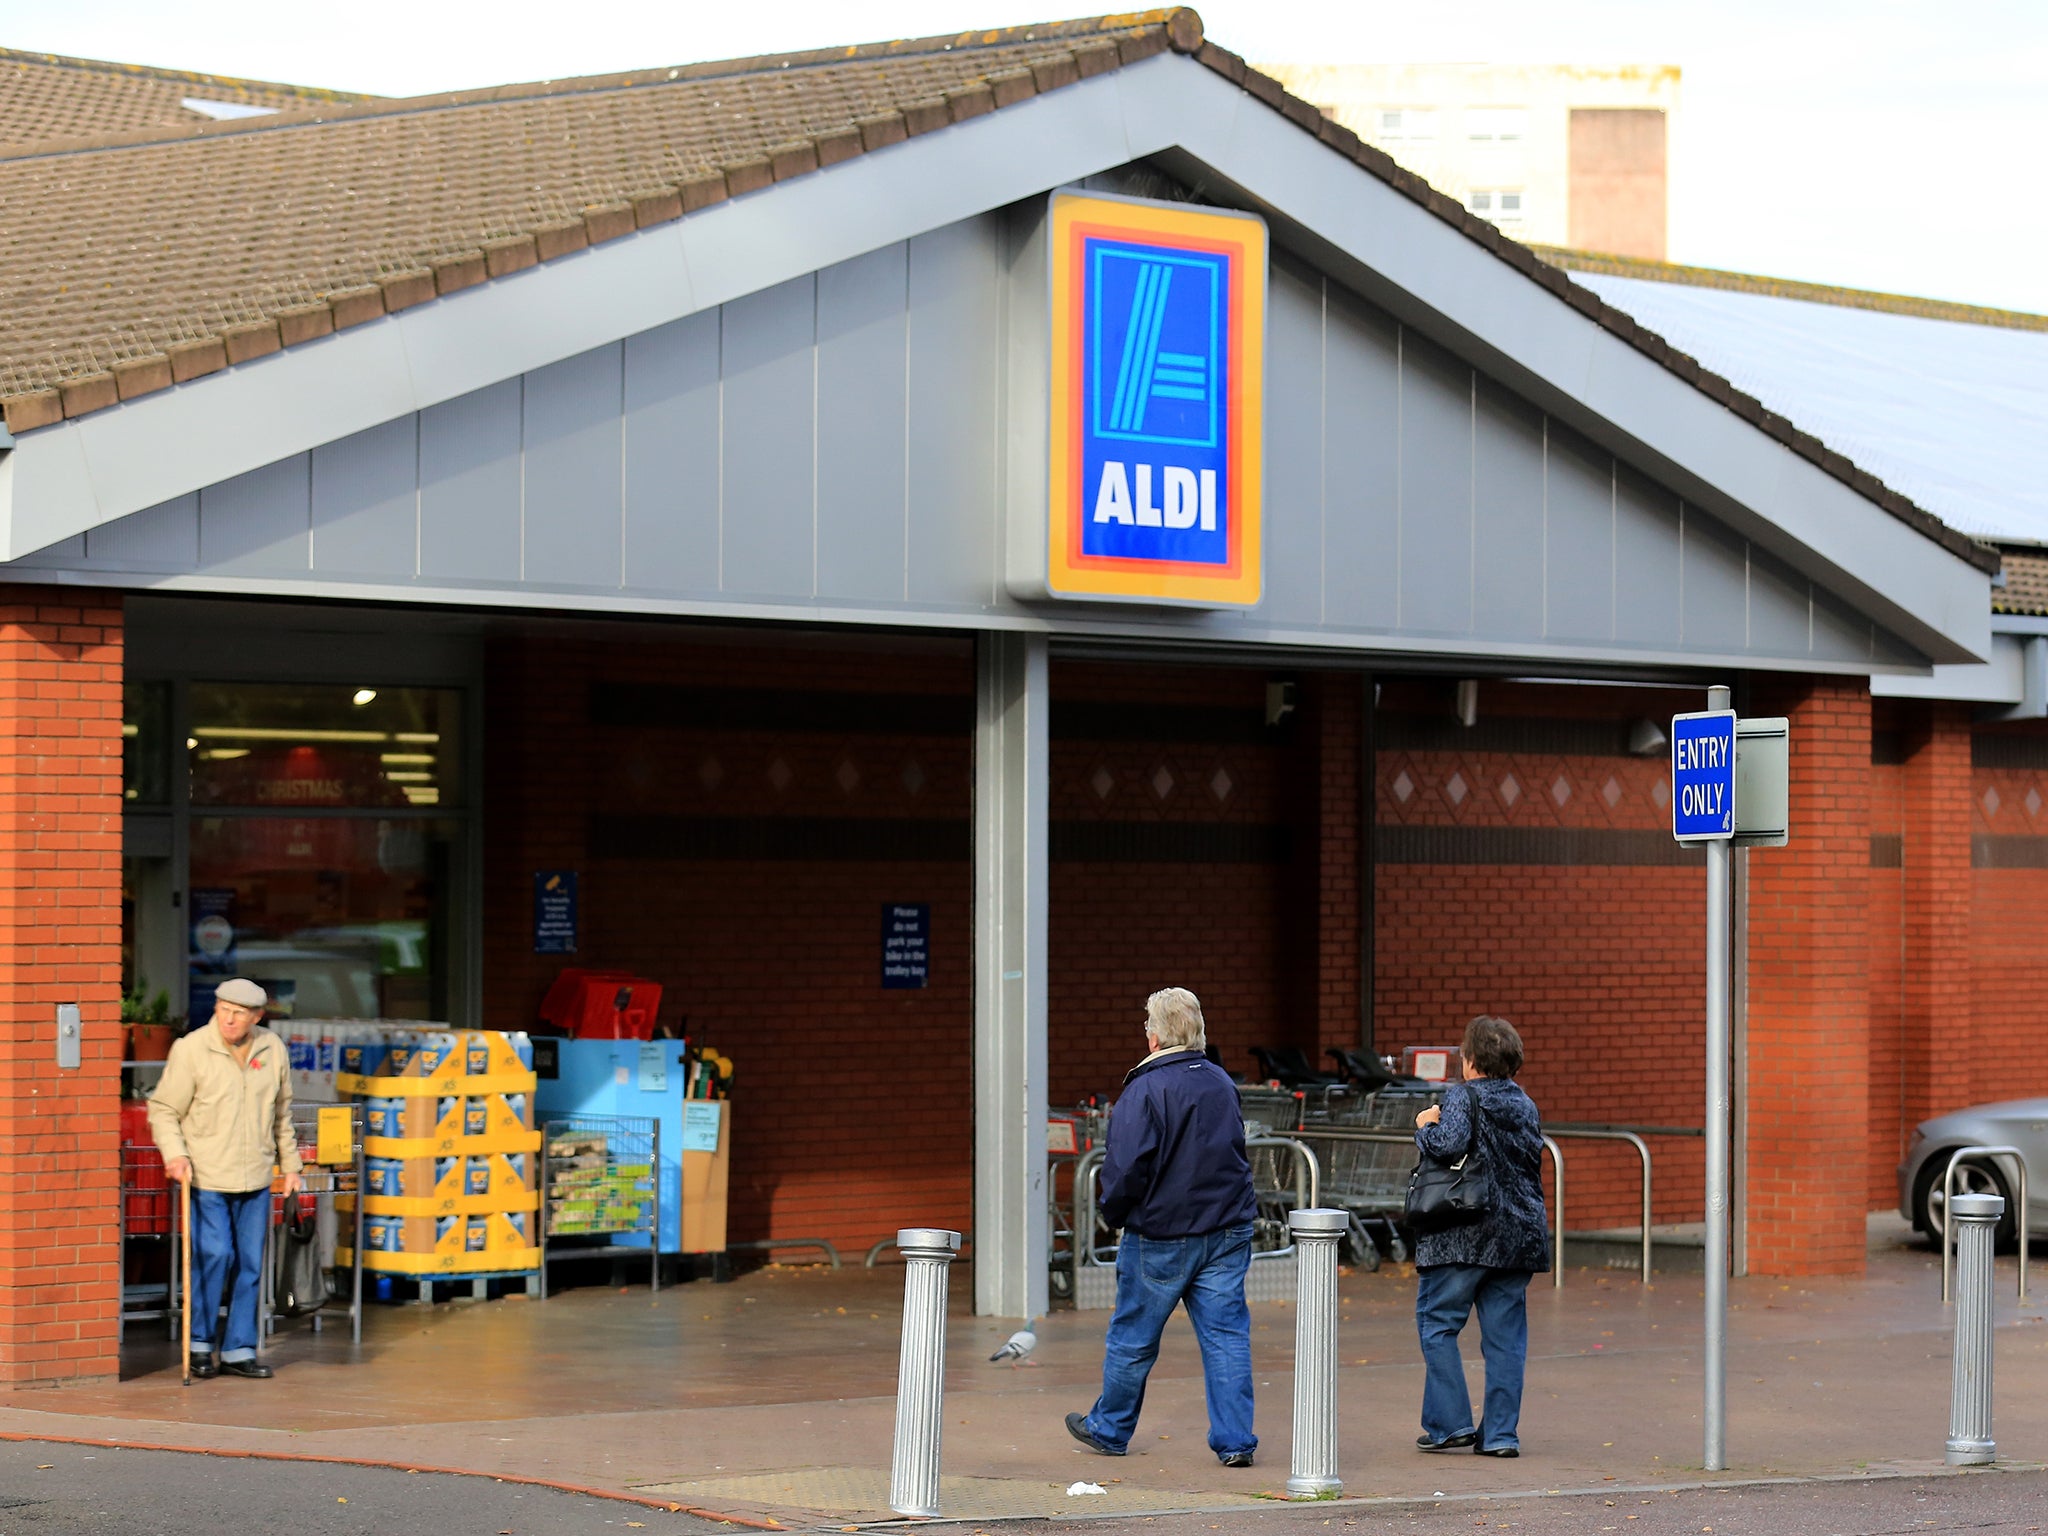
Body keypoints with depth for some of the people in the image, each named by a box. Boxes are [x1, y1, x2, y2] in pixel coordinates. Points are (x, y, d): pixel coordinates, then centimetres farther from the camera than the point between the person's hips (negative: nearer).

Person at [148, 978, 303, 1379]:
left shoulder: (273, 1049, 7)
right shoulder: (191, 1049, -7)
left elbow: (282, 1115, 18)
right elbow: (163, 1110, -4)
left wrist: (290, 1164, 18)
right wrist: (175, 1154, -18)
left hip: (255, 1179, 5)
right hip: (206, 1176, -5)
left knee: (250, 1263, 6)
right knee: (214, 1254, -12)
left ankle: (238, 1349, 15)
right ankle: (201, 1343, 5)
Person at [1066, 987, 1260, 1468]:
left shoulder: (1146, 1090, -15)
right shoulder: (1222, 1083, 7)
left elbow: (1128, 1165, -20)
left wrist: (1113, 1212, -4)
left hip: (1161, 1236, -5)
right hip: (1228, 1230, 5)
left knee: (1132, 1337, 10)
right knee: (1226, 1334, 4)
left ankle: (1109, 1428, 25)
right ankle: (1235, 1440, 0)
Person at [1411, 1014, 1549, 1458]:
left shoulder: (1464, 1098, -8)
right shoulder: (1526, 1105, 13)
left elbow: (1449, 1143, -23)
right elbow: (1534, 1159, 18)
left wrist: (1426, 1126, -5)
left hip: (1465, 1235, -6)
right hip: (1520, 1233, 6)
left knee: (1437, 1323, 4)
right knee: (1505, 1335, 7)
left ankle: (1451, 1423, -2)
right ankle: (1501, 1433, 5)